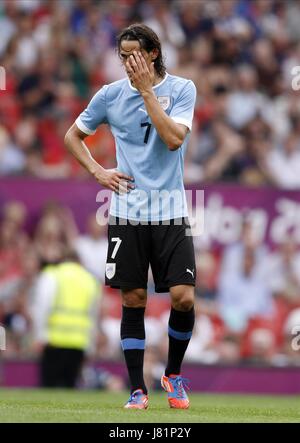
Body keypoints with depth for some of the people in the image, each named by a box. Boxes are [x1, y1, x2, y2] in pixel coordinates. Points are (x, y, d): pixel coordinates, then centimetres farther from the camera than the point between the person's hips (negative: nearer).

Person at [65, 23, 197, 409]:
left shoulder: (181, 89, -1)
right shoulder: (111, 95, 4)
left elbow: (173, 139, -16)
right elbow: (73, 135, 16)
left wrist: (147, 90, -15)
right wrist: (97, 171, 2)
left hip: (170, 211, -1)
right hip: (127, 211, 1)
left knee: (183, 297, -10)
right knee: (133, 300, 0)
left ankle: (173, 374, 13)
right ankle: (137, 389, 8)